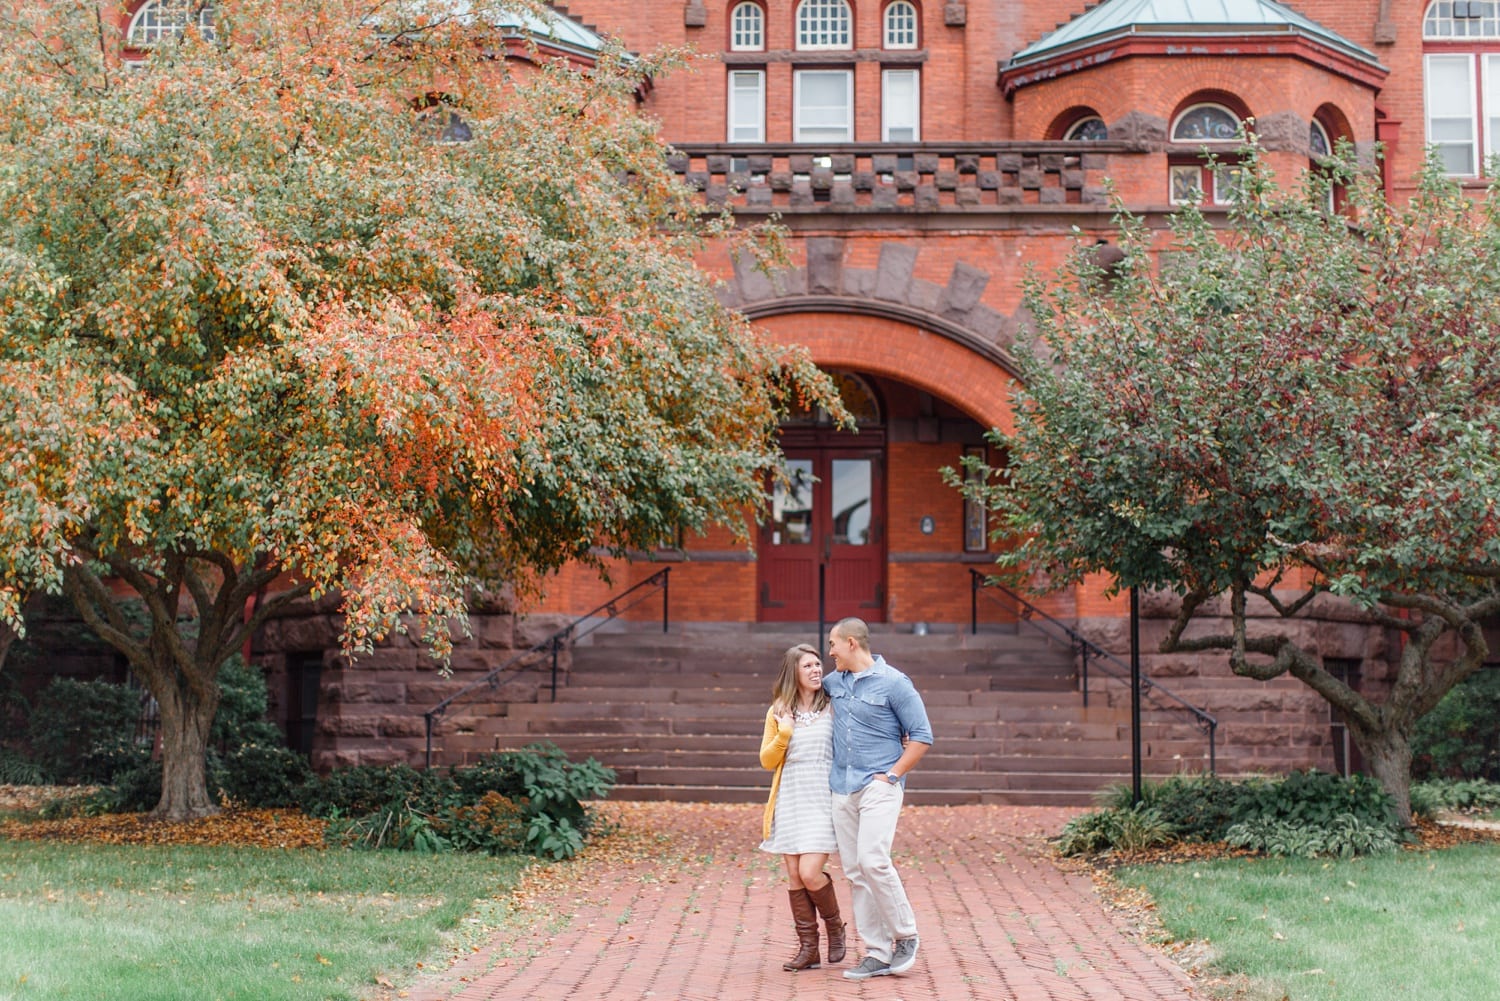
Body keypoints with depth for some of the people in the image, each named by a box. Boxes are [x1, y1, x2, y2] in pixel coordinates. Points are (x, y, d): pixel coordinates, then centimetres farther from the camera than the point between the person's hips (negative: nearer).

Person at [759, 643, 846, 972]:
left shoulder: (833, 708, 0)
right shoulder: (778, 713, 7)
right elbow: (767, 760, 7)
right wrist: (784, 734, -8)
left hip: (823, 799, -3)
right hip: (790, 799, 3)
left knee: (810, 873, -13)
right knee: (794, 877, 3)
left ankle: (834, 926, 14)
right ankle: (808, 948, 12)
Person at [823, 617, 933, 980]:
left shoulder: (893, 683, -6)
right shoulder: (834, 681, 13)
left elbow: (922, 736, -6)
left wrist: (892, 774, -11)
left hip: (879, 786, -7)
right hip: (842, 789, 7)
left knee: (873, 861, -20)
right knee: (855, 872, 3)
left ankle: (905, 936, -2)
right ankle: (878, 953, 7)